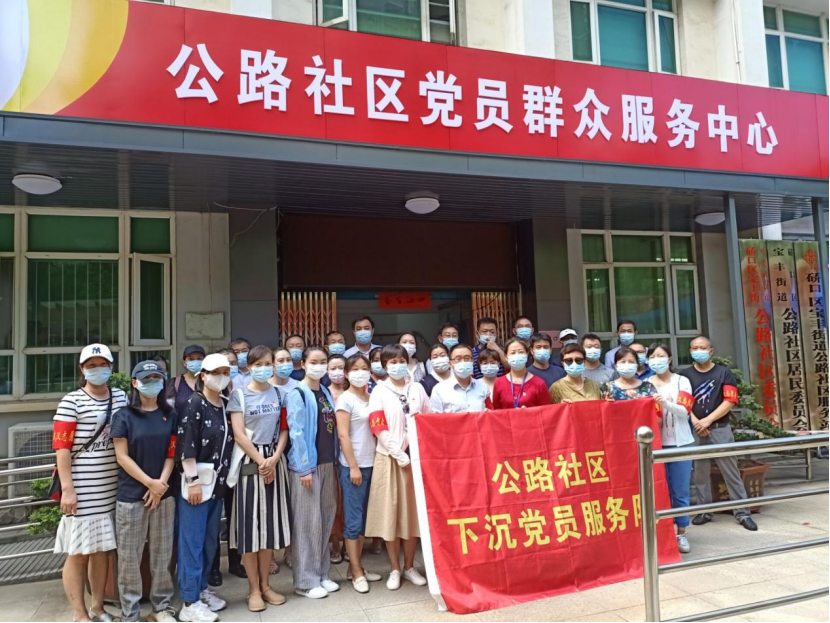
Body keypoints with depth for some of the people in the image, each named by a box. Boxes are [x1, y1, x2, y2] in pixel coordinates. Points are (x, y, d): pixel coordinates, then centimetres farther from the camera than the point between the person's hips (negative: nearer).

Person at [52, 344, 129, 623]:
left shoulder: (121, 398, 10)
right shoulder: (71, 402, -6)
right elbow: (62, 448, -10)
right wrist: (67, 489, -15)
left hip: (112, 488, 5)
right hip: (81, 490, -5)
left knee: (102, 549, 13)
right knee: (78, 552, 3)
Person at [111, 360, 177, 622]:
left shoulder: (169, 414, 8)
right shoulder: (123, 415, -2)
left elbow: (172, 452, 5)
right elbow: (122, 456, -7)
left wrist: (162, 483, -9)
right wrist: (150, 482, -12)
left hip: (164, 494, 3)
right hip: (131, 495, -3)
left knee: (162, 553, 9)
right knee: (129, 556, 4)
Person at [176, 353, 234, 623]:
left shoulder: (225, 405, 9)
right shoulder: (194, 403, -11)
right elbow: (185, 444, -17)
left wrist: (225, 477, 13)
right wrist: (193, 480, -20)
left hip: (217, 481, 7)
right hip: (197, 480, -7)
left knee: (210, 540, 14)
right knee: (192, 540, 0)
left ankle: (201, 589, 29)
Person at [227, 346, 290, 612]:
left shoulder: (278, 393, 8)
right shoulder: (239, 394, -1)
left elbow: (284, 429, 4)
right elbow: (239, 434, -8)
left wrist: (274, 459, -10)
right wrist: (260, 461, -11)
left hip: (275, 461, 3)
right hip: (249, 461, -3)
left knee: (270, 521, 8)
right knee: (250, 523, 0)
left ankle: (265, 584, 20)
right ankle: (254, 588, 12)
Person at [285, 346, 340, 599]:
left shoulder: (326, 393, 12)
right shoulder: (298, 394, -9)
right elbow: (296, 433, -15)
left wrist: (334, 459, 9)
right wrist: (304, 467, -18)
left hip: (327, 464, 7)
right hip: (306, 466, -7)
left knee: (326, 518, 12)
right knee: (308, 521, -1)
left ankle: (321, 573, 25)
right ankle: (305, 581, 10)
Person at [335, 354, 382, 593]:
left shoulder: (370, 398, 11)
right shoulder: (345, 399, -7)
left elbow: (375, 430, 13)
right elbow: (343, 435, -12)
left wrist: (372, 462, 6)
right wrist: (353, 466, -15)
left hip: (371, 464, 7)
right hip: (353, 465, -7)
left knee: (364, 518, 12)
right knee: (353, 519, 1)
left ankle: (356, 566, 21)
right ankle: (356, 571, 9)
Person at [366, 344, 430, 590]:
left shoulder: (417, 388, 6)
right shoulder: (379, 391, -2)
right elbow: (380, 430, -8)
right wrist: (399, 454, -14)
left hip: (416, 457, 3)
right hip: (390, 458, -2)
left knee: (414, 511, 9)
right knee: (390, 512, 3)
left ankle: (409, 567, 23)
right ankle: (394, 570, 17)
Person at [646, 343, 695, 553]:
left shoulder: (682, 381, 1)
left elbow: (684, 411, -11)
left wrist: (665, 403, -28)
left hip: (680, 443, -1)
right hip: (656, 444, 1)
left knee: (680, 492, 4)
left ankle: (681, 533, 15)